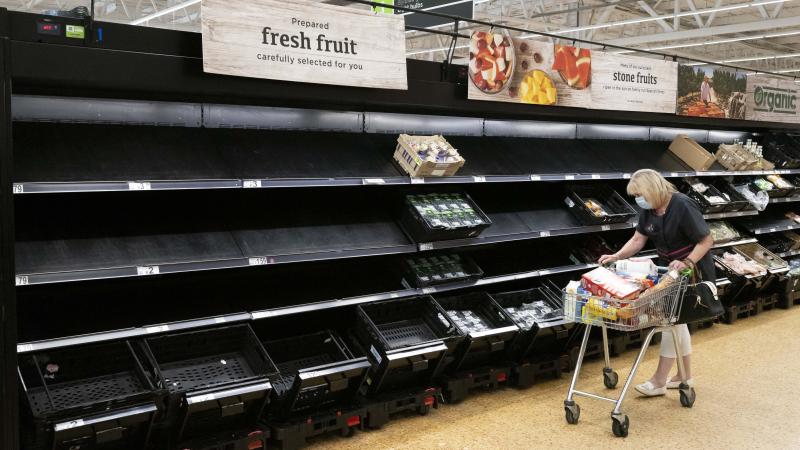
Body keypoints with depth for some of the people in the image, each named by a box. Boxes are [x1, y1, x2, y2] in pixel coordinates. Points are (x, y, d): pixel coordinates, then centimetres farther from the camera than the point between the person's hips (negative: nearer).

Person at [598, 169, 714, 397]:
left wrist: (686, 263, -31)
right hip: (669, 268, 8)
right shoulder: (649, 210, -2)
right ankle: (685, 376, 27)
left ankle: (659, 381, 1)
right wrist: (616, 256, -15)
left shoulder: (683, 207, -25)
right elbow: (637, 240, -1)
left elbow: (706, 241, -21)